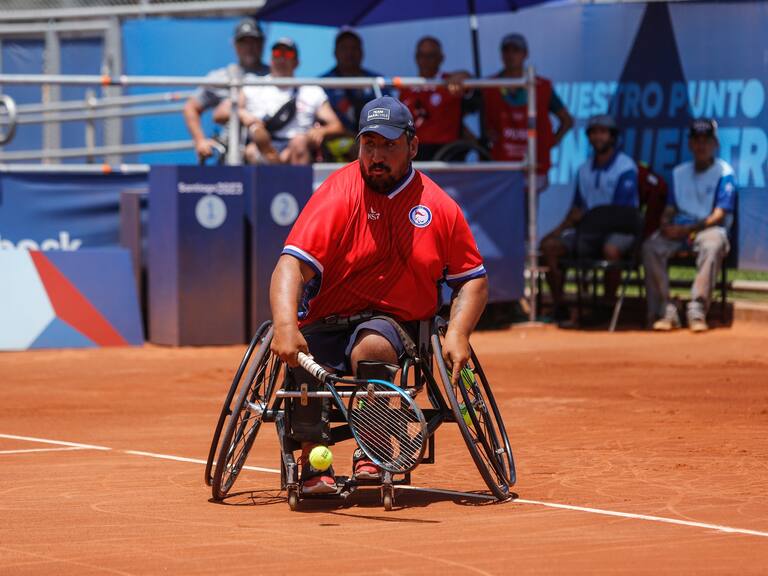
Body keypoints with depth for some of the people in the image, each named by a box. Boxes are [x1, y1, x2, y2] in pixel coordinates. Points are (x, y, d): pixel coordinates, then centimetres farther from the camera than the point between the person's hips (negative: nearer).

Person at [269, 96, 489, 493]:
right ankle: (313, 460, -16)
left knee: (372, 347, -35)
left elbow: (472, 280, 13)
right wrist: (285, 326, -34)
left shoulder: (439, 207, 5)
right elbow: (293, 265, -16)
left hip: (393, 322, 1)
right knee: (306, 360, -33)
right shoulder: (338, 194, -5)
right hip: (325, 324, -1)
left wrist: (457, 334, -6)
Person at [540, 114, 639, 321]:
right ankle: (558, 307, -12)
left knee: (610, 249, -39)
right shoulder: (584, 170, 17)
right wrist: (559, 229, 1)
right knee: (549, 245, -13)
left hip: (618, 229, -6)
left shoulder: (626, 167, -4)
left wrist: (587, 217, -15)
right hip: (589, 233, 6)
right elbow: (577, 209, 18)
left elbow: (620, 211, -11)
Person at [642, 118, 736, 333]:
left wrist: (687, 229, -19)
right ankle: (665, 312, -24)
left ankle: (697, 312, -39)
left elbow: (719, 216, -8)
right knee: (651, 247, -26)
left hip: (709, 228, -4)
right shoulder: (679, 173, 18)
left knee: (713, 244, -40)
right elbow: (670, 209, 16)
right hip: (679, 230, 4)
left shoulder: (724, 172, 1)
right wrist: (666, 225, -10)